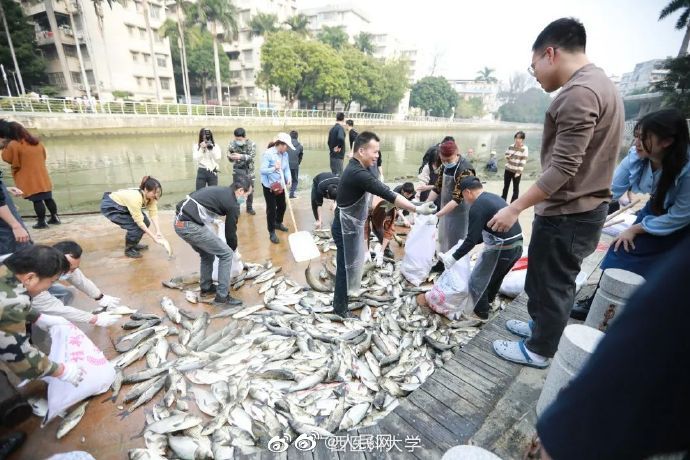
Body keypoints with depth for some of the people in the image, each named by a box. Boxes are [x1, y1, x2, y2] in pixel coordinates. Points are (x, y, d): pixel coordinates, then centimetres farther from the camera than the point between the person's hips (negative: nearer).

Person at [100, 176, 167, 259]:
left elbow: (153, 213, -20)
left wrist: (158, 232, -31)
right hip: (110, 206, -7)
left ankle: (133, 244, 20)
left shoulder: (149, 195, -17)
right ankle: (129, 249, 4)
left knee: (146, 222, -2)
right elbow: (139, 221, -34)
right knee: (136, 226, -19)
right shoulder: (135, 198, -38)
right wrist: (154, 237, -32)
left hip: (121, 205, 8)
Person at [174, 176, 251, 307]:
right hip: (191, 226, -9)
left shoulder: (221, 191, 20)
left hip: (179, 222, 9)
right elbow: (230, 232, 4)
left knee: (208, 254, 26)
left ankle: (206, 288, 38)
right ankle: (222, 297, 7)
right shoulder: (233, 204, -4)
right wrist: (233, 249, 24)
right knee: (226, 254, 1)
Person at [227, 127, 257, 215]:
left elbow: (251, 156, -23)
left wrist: (241, 156, -40)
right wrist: (230, 157, -26)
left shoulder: (251, 144, -11)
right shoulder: (232, 144, -6)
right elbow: (231, 160, -2)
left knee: (250, 189, 9)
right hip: (237, 170, 1)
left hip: (249, 170, 0)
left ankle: (249, 208, 25)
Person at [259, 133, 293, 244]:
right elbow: (262, 170, -22)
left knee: (282, 206, 19)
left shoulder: (285, 154, -1)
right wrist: (274, 168, -37)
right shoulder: (268, 153, -19)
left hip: (280, 185, 7)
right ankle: (272, 233, 12)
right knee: (271, 209, -1)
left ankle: (278, 223, 46)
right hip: (269, 186, -7)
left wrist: (288, 179, -15)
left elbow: (287, 168, 2)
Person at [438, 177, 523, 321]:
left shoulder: (477, 207, -15)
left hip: (501, 249, -9)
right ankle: (489, 300, 53)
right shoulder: (494, 198, 13)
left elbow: (471, 240, -18)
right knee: (496, 276, 31)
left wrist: (453, 258, -10)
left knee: (477, 281, 10)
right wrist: (469, 242, 25)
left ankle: (481, 314, 24)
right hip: (517, 245, 9)